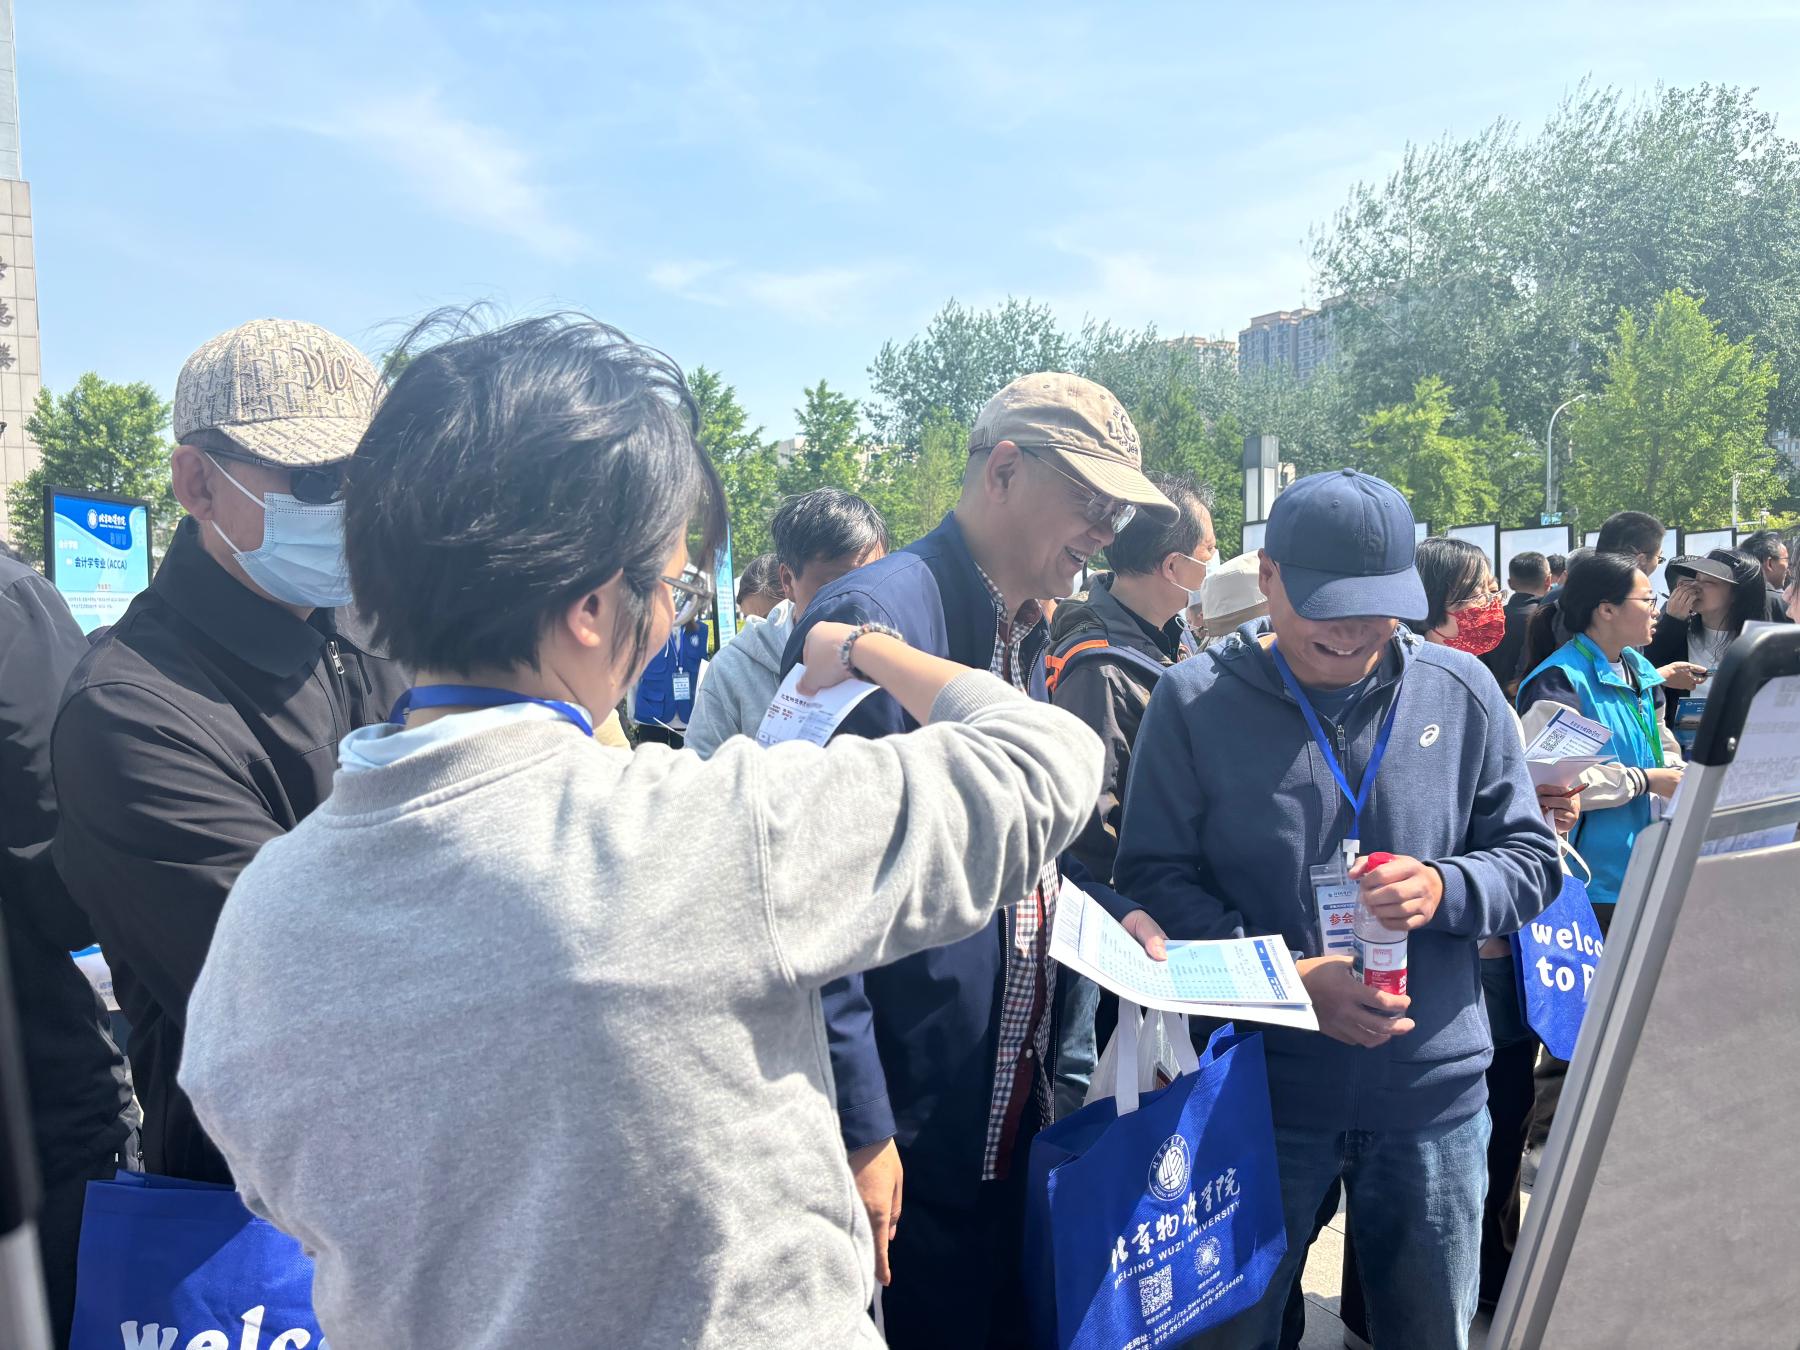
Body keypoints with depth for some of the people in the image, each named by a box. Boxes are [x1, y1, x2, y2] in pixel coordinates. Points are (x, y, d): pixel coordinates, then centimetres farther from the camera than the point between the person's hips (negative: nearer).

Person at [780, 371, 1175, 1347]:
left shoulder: (1020, 634, 9)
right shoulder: (877, 615, -21)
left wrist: (1108, 915, 3)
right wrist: (860, 1129, -21)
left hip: (1010, 1113, 9)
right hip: (902, 1139, -9)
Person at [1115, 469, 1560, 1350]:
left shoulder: (1461, 694, -1)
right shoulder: (1195, 701, -8)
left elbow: (1531, 859, 4)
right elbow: (1154, 879, -8)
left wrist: (1444, 890, -18)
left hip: (1433, 1086, 3)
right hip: (1258, 1085, -2)